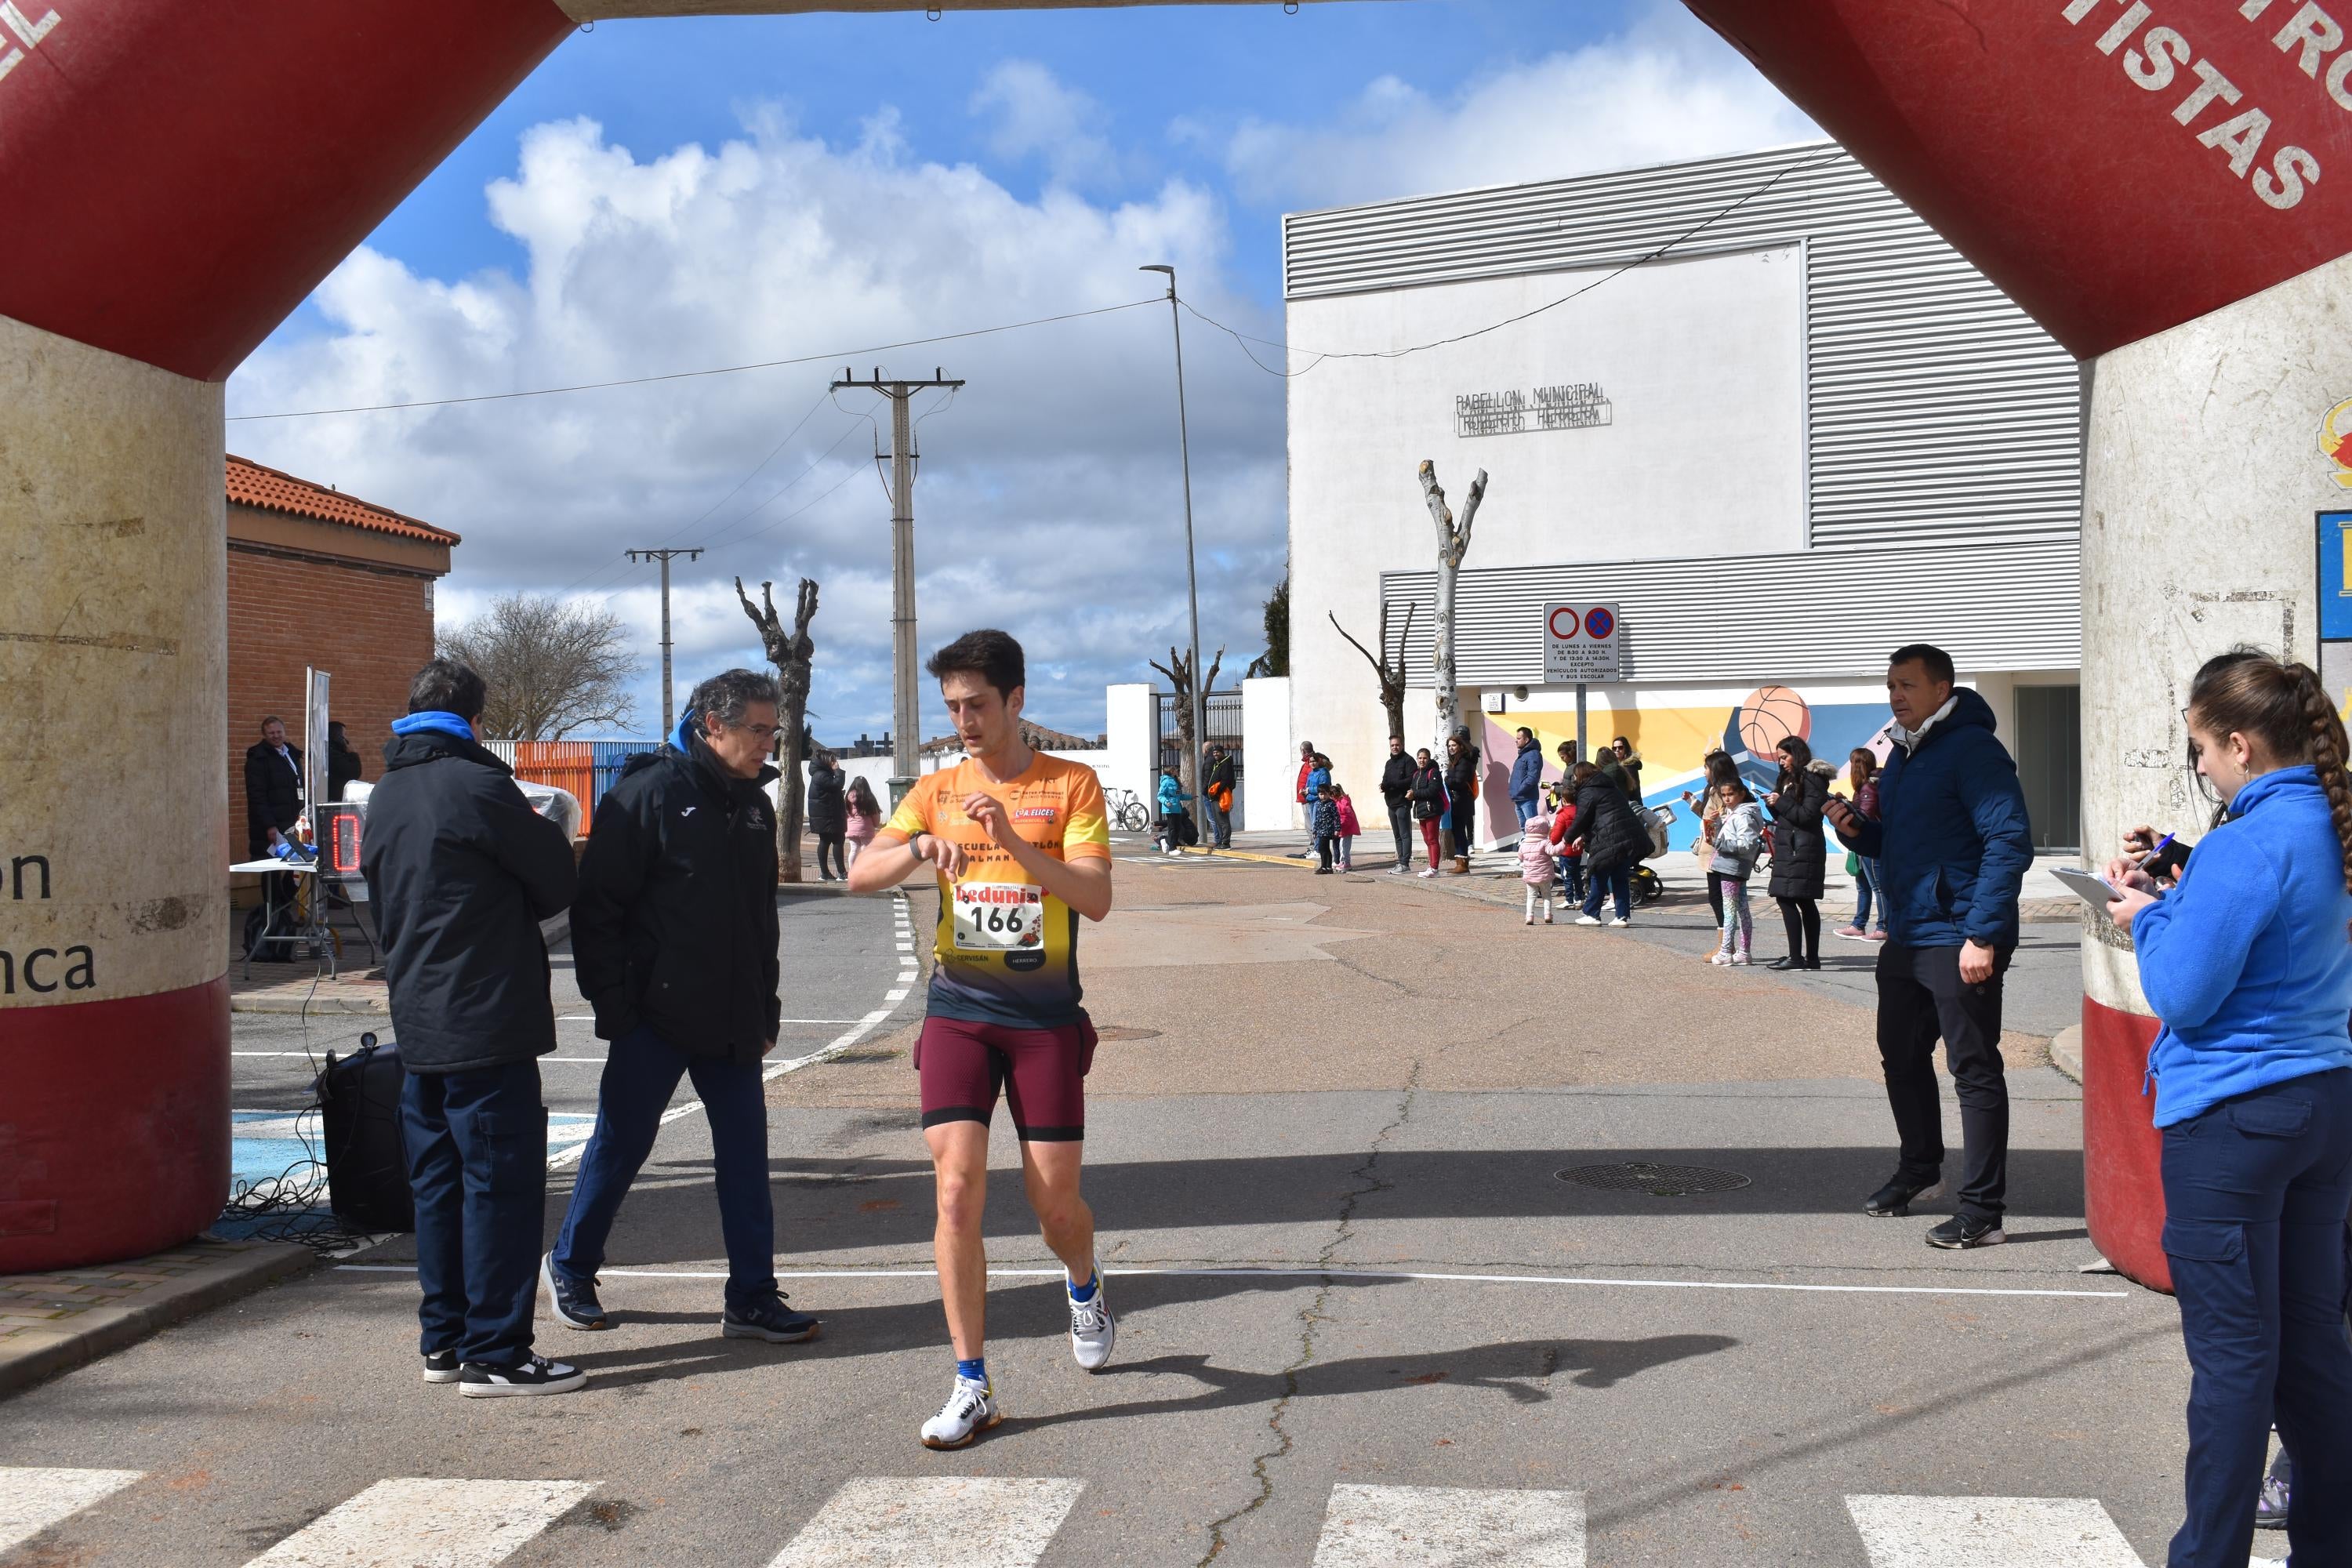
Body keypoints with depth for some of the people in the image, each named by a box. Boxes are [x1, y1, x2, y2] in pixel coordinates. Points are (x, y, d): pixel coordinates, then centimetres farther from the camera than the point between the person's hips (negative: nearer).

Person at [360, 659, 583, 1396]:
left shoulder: (385, 796, 12)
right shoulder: (474, 785, -12)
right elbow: (557, 879, -4)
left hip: (418, 1022, 8)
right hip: (484, 1022, -8)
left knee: (438, 1182, 14)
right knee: (502, 1183, -4)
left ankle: (443, 1339, 21)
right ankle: (494, 1354, -2)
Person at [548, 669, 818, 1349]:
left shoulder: (754, 804, 11)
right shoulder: (648, 793, -11)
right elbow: (597, 906, -11)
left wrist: (764, 1008, 16)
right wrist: (613, 1004, -13)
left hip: (732, 1023, 6)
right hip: (655, 1018, -6)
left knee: (745, 1153, 5)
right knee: (620, 1146, 6)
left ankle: (751, 1297, 12)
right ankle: (570, 1268, 26)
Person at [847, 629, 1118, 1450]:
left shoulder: (1071, 784, 0)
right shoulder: (937, 791, 8)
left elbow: (1097, 897, -11)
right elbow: (860, 876, -2)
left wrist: (1012, 841, -23)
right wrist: (921, 847, -22)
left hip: (1046, 1018, -2)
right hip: (958, 1013, 2)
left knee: (1055, 1201, 2)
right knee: (957, 1188, -9)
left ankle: (1084, 1288, 39)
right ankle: (972, 1387, 1)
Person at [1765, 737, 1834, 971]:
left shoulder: (1813, 779, -9)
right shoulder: (1791, 778, 20)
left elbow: (1807, 815, -17)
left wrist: (1781, 802, -12)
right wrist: (1773, 804, 5)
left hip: (1801, 850, -10)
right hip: (1790, 848, 10)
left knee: (1786, 899, -13)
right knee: (1805, 902, 8)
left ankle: (1796, 958, -14)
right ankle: (1811, 958, 9)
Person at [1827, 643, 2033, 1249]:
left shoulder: (1972, 750, -13)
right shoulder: (1903, 754, 15)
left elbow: (2010, 842, -20)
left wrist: (1983, 934, -24)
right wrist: (1855, 830, 4)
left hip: (1958, 942, -9)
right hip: (1905, 937, 9)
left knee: (1974, 1072, -4)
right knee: (1902, 1057, 19)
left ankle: (1982, 1212, 1)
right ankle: (1918, 1169, 38)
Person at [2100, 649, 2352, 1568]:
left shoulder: (2246, 847, -20)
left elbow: (2182, 993, -18)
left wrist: (2148, 920, -1)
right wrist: (2168, 903, 8)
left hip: (2233, 1119, -9)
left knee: (2233, 1355, 0)